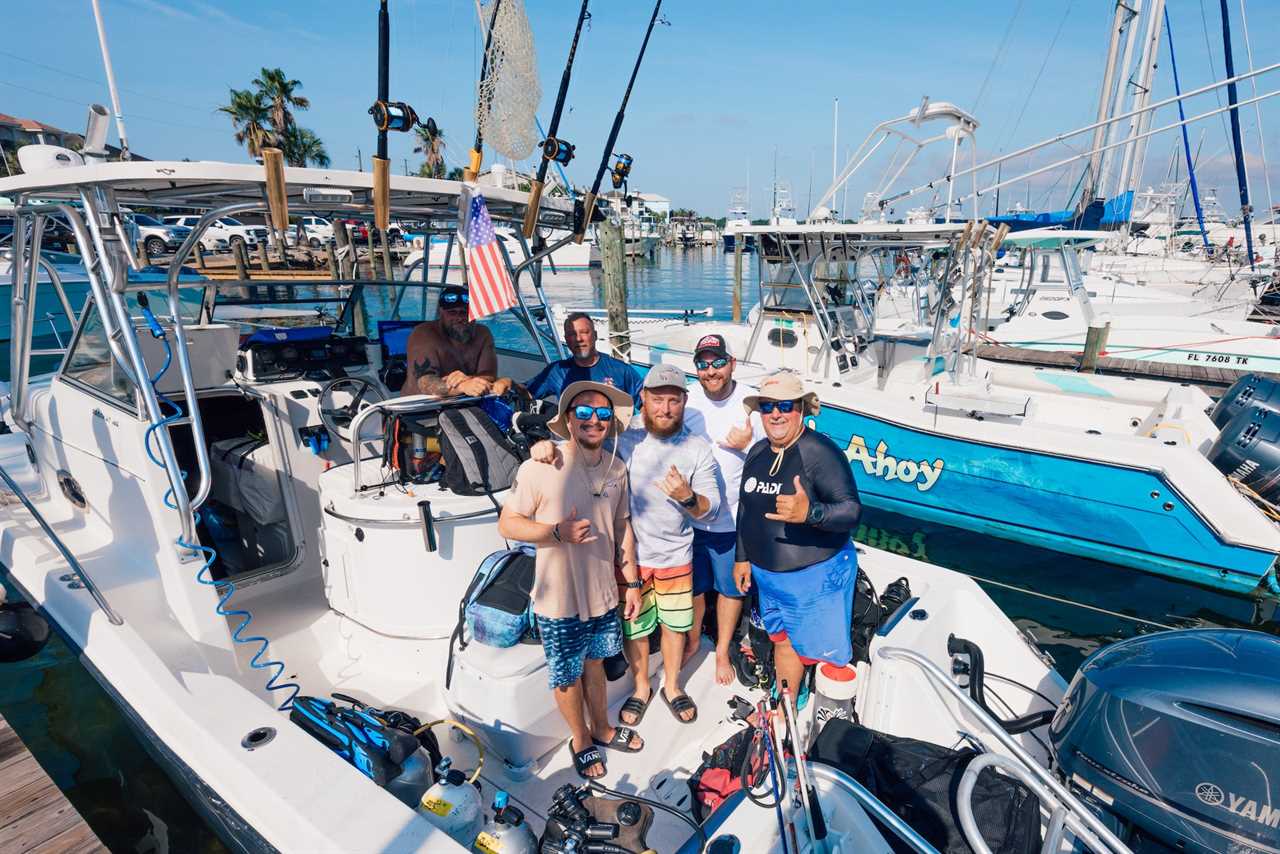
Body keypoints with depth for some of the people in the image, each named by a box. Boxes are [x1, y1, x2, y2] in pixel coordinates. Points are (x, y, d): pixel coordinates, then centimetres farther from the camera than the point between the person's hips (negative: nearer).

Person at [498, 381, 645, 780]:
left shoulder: (617, 469, -3)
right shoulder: (539, 468, -21)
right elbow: (507, 524, -13)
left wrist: (632, 583, 9)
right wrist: (558, 532, -28)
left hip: (604, 593, 4)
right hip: (559, 601, -4)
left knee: (594, 662, 26)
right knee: (568, 676, 17)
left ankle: (601, 728, 50)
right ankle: (581, 740, 43)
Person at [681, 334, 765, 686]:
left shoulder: (752, 403, -10)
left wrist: (748, 445, -22)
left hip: (735, 519, -1)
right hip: (689, 516, 1)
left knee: (730, 589, 17)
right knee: (693, 587, 19)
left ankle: (722, 651, 40)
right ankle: (692, 641, 45)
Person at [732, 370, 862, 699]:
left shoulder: (820, 451, -19)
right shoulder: (757, 451, 4)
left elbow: (851, 510, -25)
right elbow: (745, 508, 14)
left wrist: (809, 512, -43)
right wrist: (743, 557, 16)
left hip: (817, 574, -7)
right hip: (767, 574, 7)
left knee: (823, 653, 4)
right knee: (782, 643, 21)